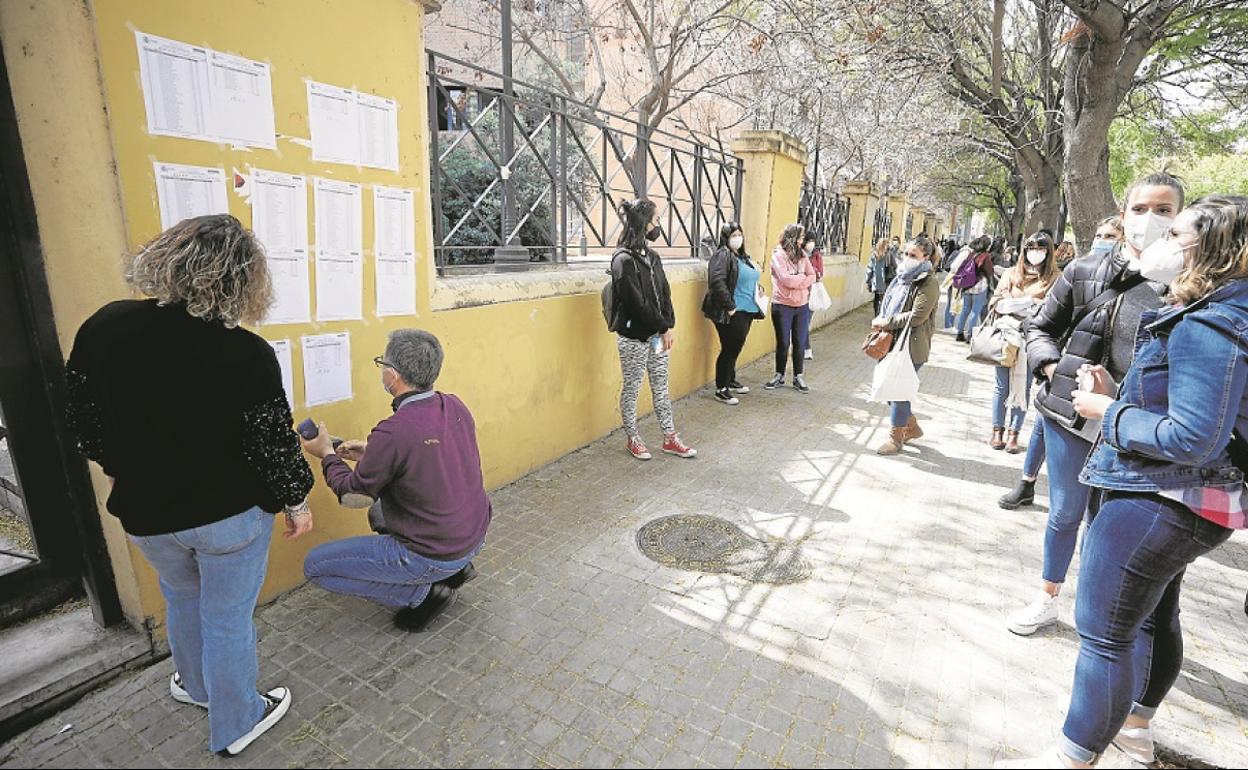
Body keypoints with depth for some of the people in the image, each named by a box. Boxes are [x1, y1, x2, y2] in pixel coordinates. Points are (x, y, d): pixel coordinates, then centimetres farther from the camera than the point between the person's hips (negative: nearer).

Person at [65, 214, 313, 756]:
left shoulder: (104, 326, -12)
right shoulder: (248, 355, -24)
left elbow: (84, 421, 0)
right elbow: (274, 444, -16)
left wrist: (123, 470, 18)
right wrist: (296, 504, 0)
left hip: (146, 513, 4)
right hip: (231, 515, -4)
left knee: (182, 598, 31)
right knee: (227, 621, 15)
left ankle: (196, 685, 56)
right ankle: (236, 724, 38)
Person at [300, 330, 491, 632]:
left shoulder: (393, 433, -27)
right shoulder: (456, 407, -5)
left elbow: (353, 494, -10)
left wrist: (327, 455, 7)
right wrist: (371, 454, 13)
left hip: (434, 556, -8)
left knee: (316, 566, 6)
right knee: (378, 512, 31)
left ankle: (424, 592, 3)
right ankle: (455, 569, 18)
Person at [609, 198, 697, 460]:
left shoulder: (652, 256, 9)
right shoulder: (623, 260, -15)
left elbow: (664, 293, 7)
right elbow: (638, 303, -20)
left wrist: (669, 326, -5)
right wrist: (663, 328, -12)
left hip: (657, 335, 7)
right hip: (634, 337, -7)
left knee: (661, 387, 14)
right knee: (632, 389, 8)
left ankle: (670, 439, 24)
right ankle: (633, 439, 24)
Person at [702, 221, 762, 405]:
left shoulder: (743, 256, 16)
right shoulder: (723, 255, -13)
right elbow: (717, 281, -26)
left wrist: (758, 290, 14)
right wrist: (729, 306, -24)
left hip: (746, 312, 9)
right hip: (731, 314, -9)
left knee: (734, 349, 19)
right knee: (729, 350, -3)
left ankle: (730, 381, 35)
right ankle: (721, 390, 8)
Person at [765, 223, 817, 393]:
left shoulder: (802, 255, 8)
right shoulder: (778, 255, -9)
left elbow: (812, 277, 1)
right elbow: (786, 279, -19)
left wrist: (795, 281, -14)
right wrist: (803, 277, -5)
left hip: (802, 305, 5)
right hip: (782, 306, -5)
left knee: (799, 343, 8)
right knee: (783, 343, 5)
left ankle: (798, 377, 19)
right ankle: (779, 375, 21)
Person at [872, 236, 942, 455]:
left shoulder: (929, 282, -12)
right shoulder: (904, 276, 13)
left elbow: (917, 316, -20)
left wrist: (886, 322, -16)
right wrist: (881, 320, 1)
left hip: (912, 346, -8)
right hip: (894, 341, 8)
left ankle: (895, 438, 15)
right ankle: (912, 427, 33)